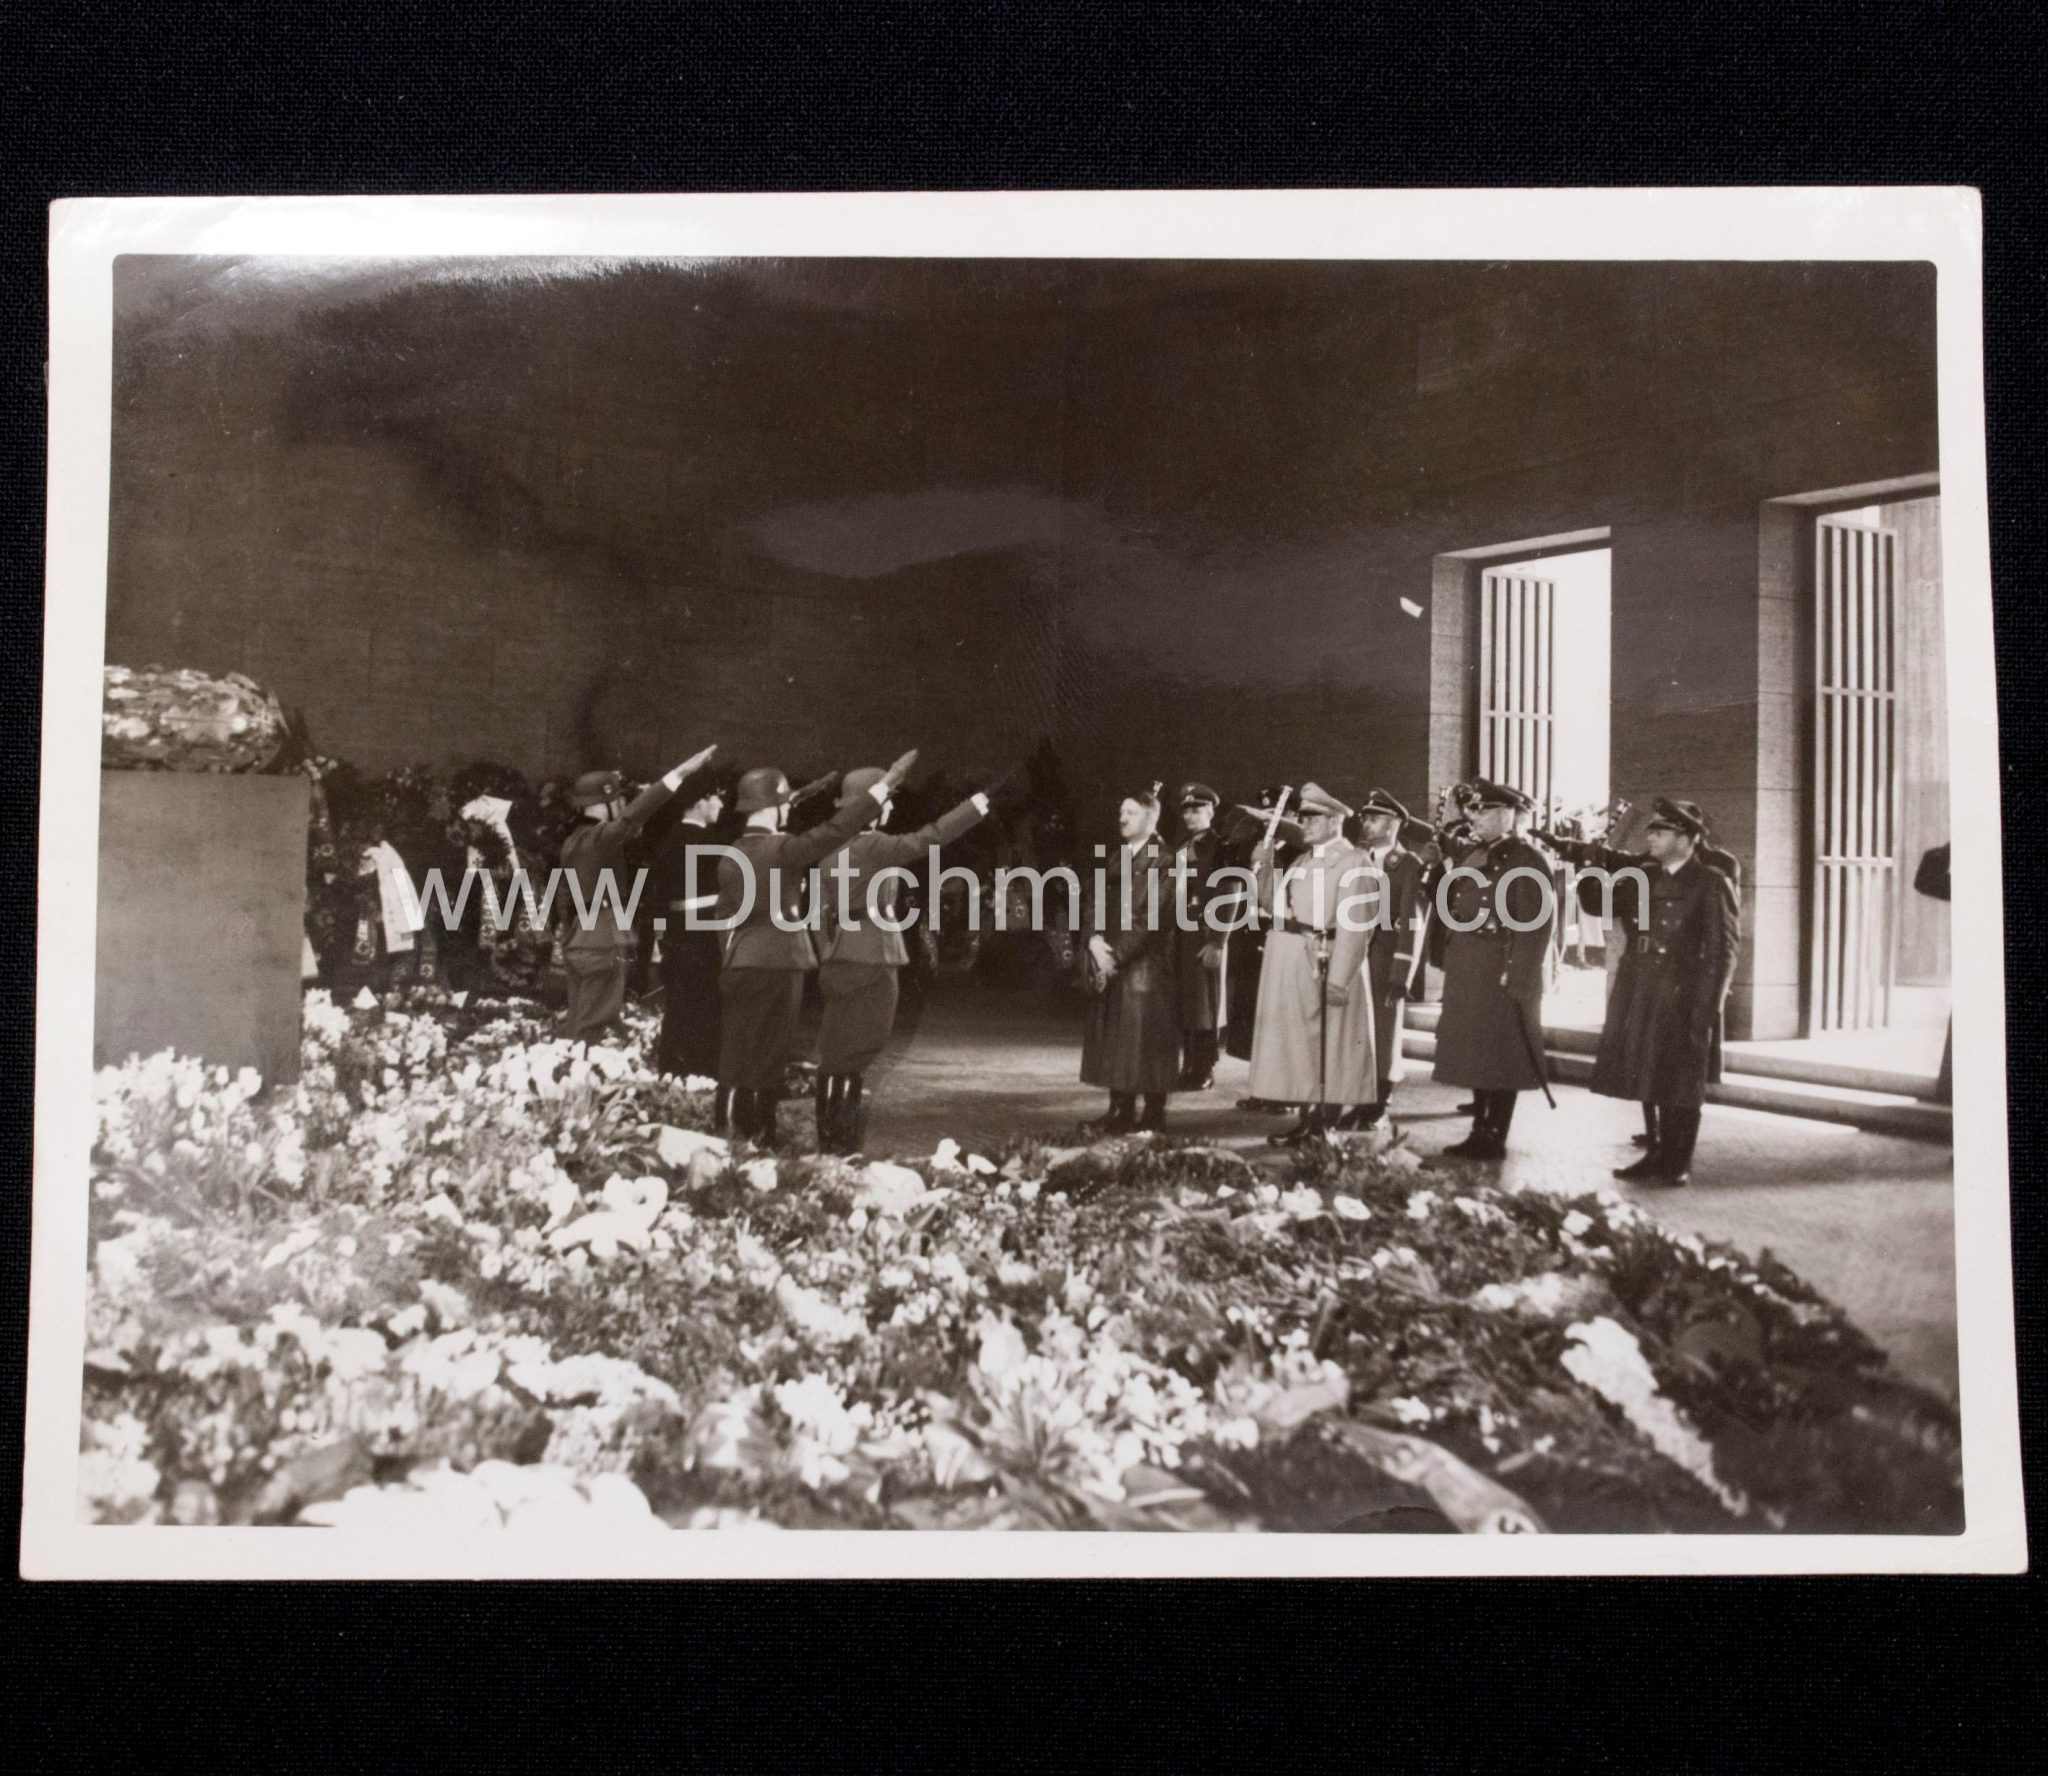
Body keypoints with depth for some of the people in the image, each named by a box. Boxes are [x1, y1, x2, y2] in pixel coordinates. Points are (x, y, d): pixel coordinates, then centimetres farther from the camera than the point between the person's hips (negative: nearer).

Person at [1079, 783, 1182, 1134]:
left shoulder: (1163, 861, -8)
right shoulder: (1117, 859, 16)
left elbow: (1149, 915, -15)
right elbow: (1095, 901, 10)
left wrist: (1117, 953, -16)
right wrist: (1094, 939, -8)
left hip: (1146, 963, -7)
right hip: (1110, 961, 7)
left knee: (1144, 1037, -5)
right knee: (1113, 1037, 7)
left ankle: (1153, 1115, 2)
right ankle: (1121, 1111, 13)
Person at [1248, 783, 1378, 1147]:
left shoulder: (1353, 862, -10)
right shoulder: (1301, 861, 17)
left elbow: (1354, 925, -17)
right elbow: (1274, 906, 12)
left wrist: (1338, 978, -23)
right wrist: (1264, 866, 0)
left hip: (1325, 965, -8)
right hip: (1293, 968, 8)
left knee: (1329, 1049, 0)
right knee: (1301, 1047, 13)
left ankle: (1326, 1128, 6)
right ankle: (1309, 1121, 21)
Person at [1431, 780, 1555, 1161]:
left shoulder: (1527, 861, -11)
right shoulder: (1472, 856, 15)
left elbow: (1537, 923, -17)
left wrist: (1516, 976, -20)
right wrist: (1451, 967, 11)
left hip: (1502, 975, -8)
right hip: (1467, 975, 8)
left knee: (1501, 1058, -1)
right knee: (1474, 1055, 12)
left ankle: (1495, 1139, 6)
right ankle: (1479, 1133, 21)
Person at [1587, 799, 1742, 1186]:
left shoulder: (1712, 883, -6)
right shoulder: (1643, 876, 13)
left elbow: (1723, 948, -10)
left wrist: (1706, 1008, -16)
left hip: (1682, 999, -6)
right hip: (1640, 997, 6)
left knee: (1680, 1085, 1)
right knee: (1648, 1079, 13)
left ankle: (1677, 1164, 10)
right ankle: (1656, 1155, 24)